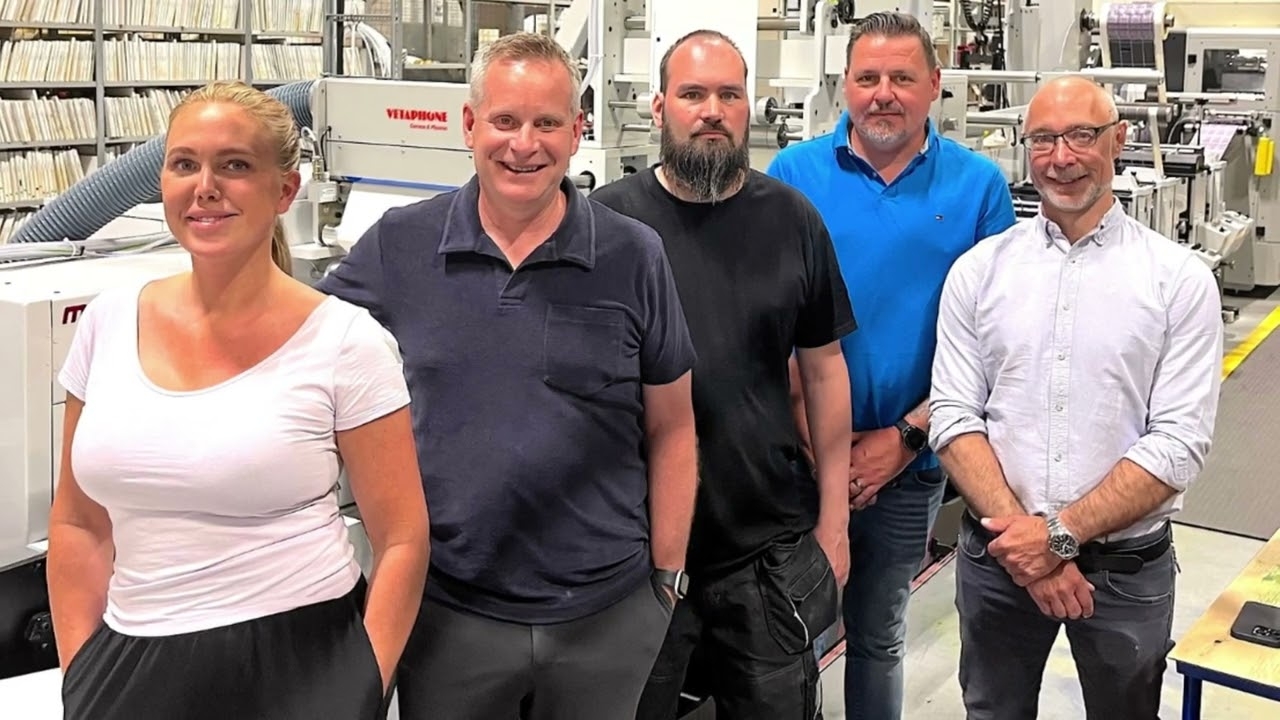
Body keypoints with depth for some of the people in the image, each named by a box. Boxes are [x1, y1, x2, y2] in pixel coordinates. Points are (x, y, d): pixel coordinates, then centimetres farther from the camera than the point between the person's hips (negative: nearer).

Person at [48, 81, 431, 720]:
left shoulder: (345, 342, -10)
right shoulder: (110, 321, 2)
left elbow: (400, 541, -6)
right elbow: (78, 527, 10)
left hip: (297, 667, -3)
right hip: (130, 667, 4)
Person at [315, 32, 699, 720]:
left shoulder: (634, 257, -3)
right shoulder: (398, 246, -2)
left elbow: (670, 431, 2)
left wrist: (667, 577, 2)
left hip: (607, 616, 0)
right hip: (446, 611, 1)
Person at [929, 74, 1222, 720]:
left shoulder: (1179, 278, -5)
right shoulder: (979, 269, 0)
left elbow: (1179, 442, -11)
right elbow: (953, 417, -4)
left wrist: (1061, 533, -17)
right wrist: (1018, 530, -16)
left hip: (1126, 566, -1)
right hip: (998, 553, 2)